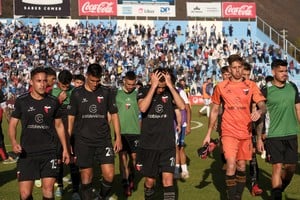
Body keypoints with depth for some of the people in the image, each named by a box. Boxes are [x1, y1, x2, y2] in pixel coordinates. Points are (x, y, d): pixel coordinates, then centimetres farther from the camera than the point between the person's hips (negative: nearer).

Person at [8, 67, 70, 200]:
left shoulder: (53, 102, 4)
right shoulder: (21, 101, 0)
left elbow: (59, 125, 13)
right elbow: (12, 124, 4)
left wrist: (65, 148, 11)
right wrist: (14, 142, -15)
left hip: (49, 153, 1)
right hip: (27, 153, -1)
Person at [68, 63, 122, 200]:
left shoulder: (107, 92, 4)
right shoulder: (77, 94, 2)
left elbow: (114, 115, 9)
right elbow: (71, 117, 5)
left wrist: (118, 137, 2)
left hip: (104, 140, 1)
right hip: (83, 142, -1)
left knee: (109, 175, -6)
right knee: (86, 178, 3)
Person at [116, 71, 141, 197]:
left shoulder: (137, 95, 2)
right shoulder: (117, 94, 0)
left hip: (135, 131, 1)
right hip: (120, 131, -1)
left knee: (133, 156, 9)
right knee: (123, 157, -1)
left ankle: (131, 177, 33)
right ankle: (126, 184, 4)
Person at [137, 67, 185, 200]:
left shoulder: (170, 91, 1)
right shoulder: (144, 91, -3)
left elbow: (182, 106, -16)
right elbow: (143, 108, -23)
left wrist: (170, 85, -18)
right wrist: (153, 86, -23)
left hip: (167, 145, 0)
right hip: (148, 145, 0)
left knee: (168, 179, -8)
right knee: (150, 181, 11)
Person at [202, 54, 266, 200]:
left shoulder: (251, 86, 3)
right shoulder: (221, 86, 2)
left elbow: (262, 105, 0)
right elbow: (214, 110, 8)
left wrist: (259, 111, -25)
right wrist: (208, 134, 8)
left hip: (245, 132, 2)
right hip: (229, 132, -2)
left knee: (241, 166, 11)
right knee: (231, 165, -15)